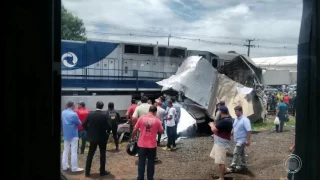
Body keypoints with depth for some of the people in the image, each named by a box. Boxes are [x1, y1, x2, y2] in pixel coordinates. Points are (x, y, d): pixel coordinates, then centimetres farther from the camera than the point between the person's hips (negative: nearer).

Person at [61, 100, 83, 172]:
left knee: (65, 151, 14)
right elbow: (79, 123, -7)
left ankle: (65, 166, 20)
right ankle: (74, 168, 3)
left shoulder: (63, 113, 2)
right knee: (74, 152, -1)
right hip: (73, 135, -7)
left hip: (66, 134, 7)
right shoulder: (74, 114, -19)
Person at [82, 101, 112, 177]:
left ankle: (87, 171, 14)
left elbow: (84, 124, -2)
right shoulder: (104, 115, -14)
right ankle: (102, 171, 15)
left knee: (90, 154, 11)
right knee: (102, 154, 10)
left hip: (92, 137, 3)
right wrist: (106, 131, 4)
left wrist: (89, 131, 11)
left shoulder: (90, 114, -6)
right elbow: (109, 127, -17)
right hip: (102, 137, -3)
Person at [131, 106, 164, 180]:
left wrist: (132, 138, 15)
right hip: (152, 145, -1)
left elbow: (135, 130, 0)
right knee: (151, 162, 13)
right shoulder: (157, 120, -6)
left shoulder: (141, 118, -3)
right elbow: (161, 131, 4)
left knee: (141, 162, 11)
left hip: (142, 144, 1)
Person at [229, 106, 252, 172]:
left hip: (242, 140, -9)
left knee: (236, 153, -9)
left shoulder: (245, 120, -20)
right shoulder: (236, 119, 7)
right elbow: (234, 127, 20)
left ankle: (232, 167, -4)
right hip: (237, 139, 9)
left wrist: (248, 141, -25)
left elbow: (249, 131, -23)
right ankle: (243, 165, 30)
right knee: (241, 153, 18)